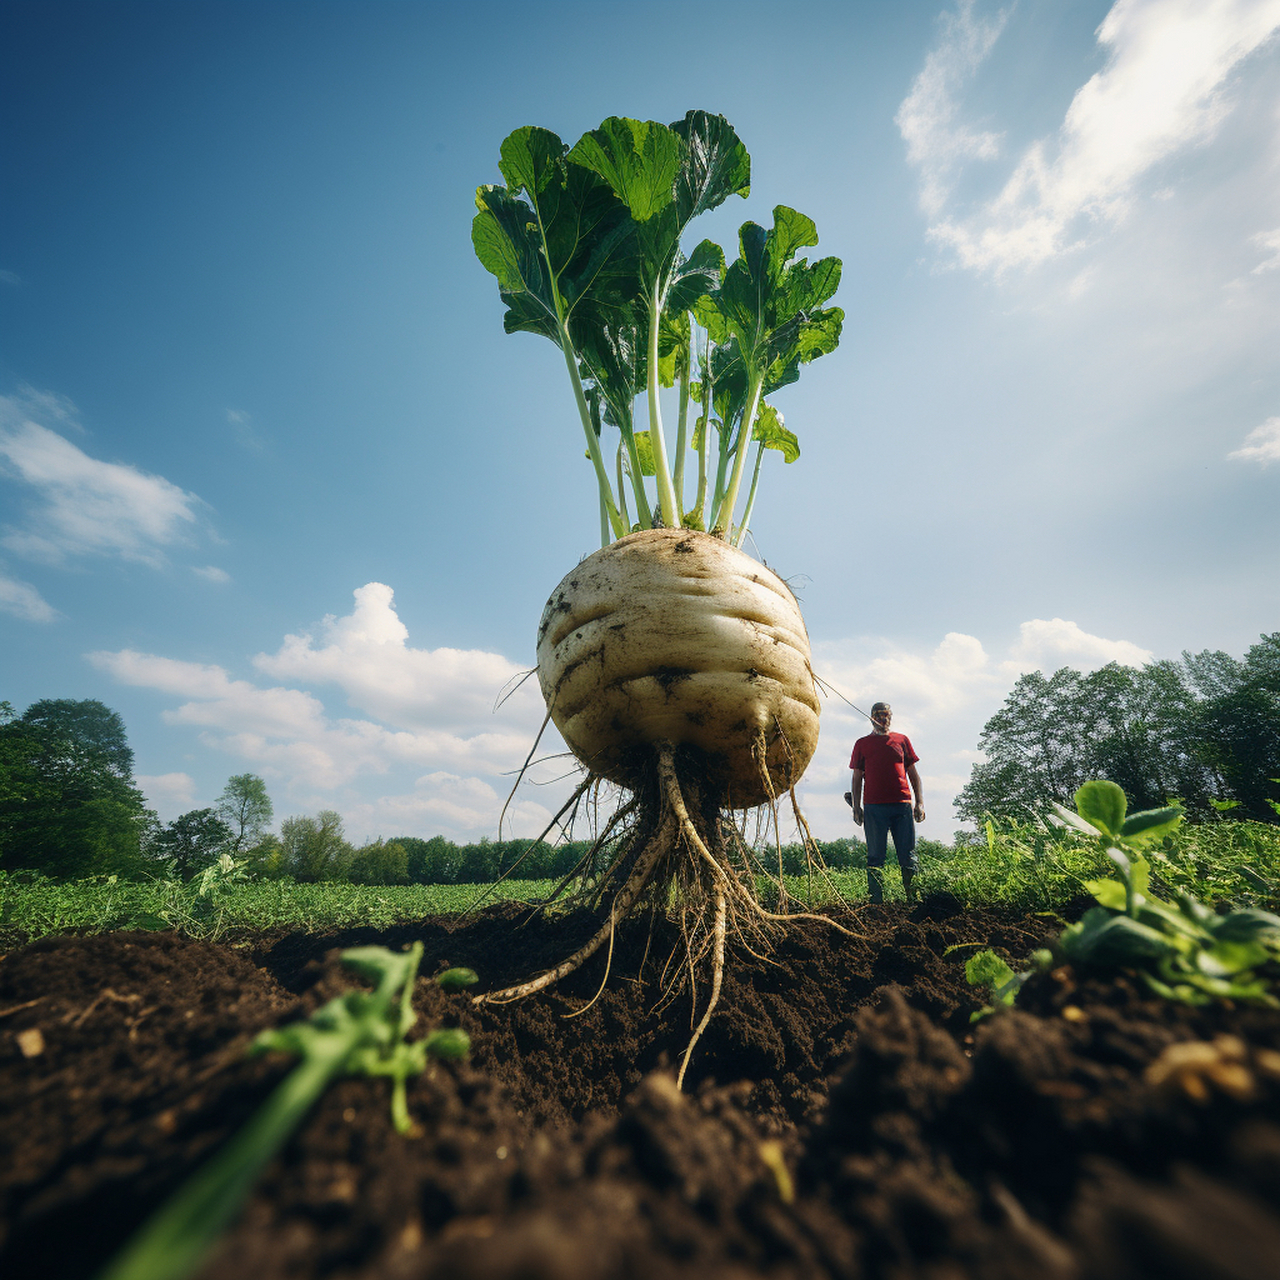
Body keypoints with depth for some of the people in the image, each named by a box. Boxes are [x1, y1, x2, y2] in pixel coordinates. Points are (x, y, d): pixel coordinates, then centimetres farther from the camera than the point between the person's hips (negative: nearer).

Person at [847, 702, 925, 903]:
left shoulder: (902, 740, 14)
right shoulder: (862, 743, 11)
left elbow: (913, 773, 15)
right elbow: (857, 777, 10)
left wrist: (920, 803, 5)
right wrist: (856, 807, 2)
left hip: (902, 806, 1)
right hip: (874, 807, -1)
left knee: (908, 856, 3)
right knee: (875, 857, 2)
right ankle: (876, 901, 7)